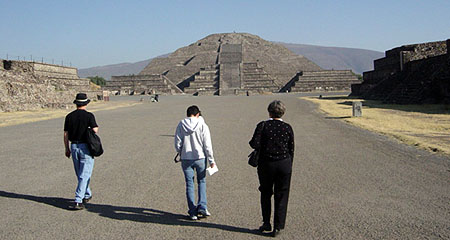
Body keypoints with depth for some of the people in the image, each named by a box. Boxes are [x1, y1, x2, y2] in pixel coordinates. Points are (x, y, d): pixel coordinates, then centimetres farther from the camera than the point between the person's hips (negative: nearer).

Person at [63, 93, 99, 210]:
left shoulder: (69, 116, 3)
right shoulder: (89, 116, -9)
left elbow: (66, 134, 5)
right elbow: (95, 130, -17)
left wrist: (67, 149, 14)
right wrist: (96, 127, 7)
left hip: (74, 147, 4)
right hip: (86, 147, -4)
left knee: (80, 174, 18)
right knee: (84, 175, -3)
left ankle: (87, 195, 33)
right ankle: (78, 201, -10)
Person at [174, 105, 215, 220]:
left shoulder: (181, 124, -4)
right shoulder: (202, 125, -7)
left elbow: (177, 143, -2)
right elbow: (207, 145, -7)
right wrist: (211, 160, 1)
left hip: (186, 159, 1)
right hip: (200, 158, -1)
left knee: (189, 184, 9)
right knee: (202, 181, 16)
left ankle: (193, 212, 10)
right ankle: (202, 207, 5)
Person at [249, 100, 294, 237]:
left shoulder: (262, 126, -6)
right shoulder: (287, 128, 0)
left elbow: (255, 144, -14)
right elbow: (291, 149, 4)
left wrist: (251, 142, 9)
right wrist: (289, 167, 12)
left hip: (266, 164, 0)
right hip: (284, 164, 1)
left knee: (266, 194, 17)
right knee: (281, 196, 8)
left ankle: (266, 223, 21)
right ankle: (277, 227, 9)